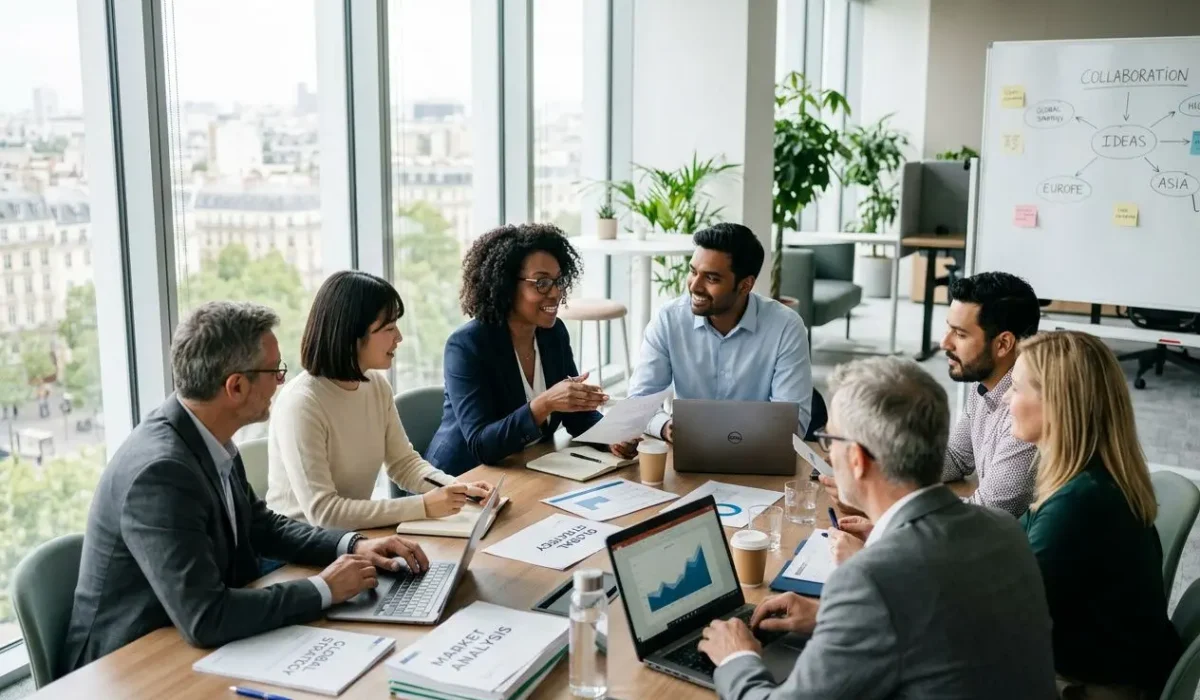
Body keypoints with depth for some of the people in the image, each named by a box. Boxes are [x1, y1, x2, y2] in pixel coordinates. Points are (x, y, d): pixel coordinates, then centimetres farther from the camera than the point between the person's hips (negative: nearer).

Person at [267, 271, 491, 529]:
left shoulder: (377, 385, 0)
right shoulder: (301, 403, -23)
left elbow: (404, 461, 9)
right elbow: (322, 511, -26)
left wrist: (457, 488, -10)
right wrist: (423, 506, -28)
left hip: (354, 535, 7)